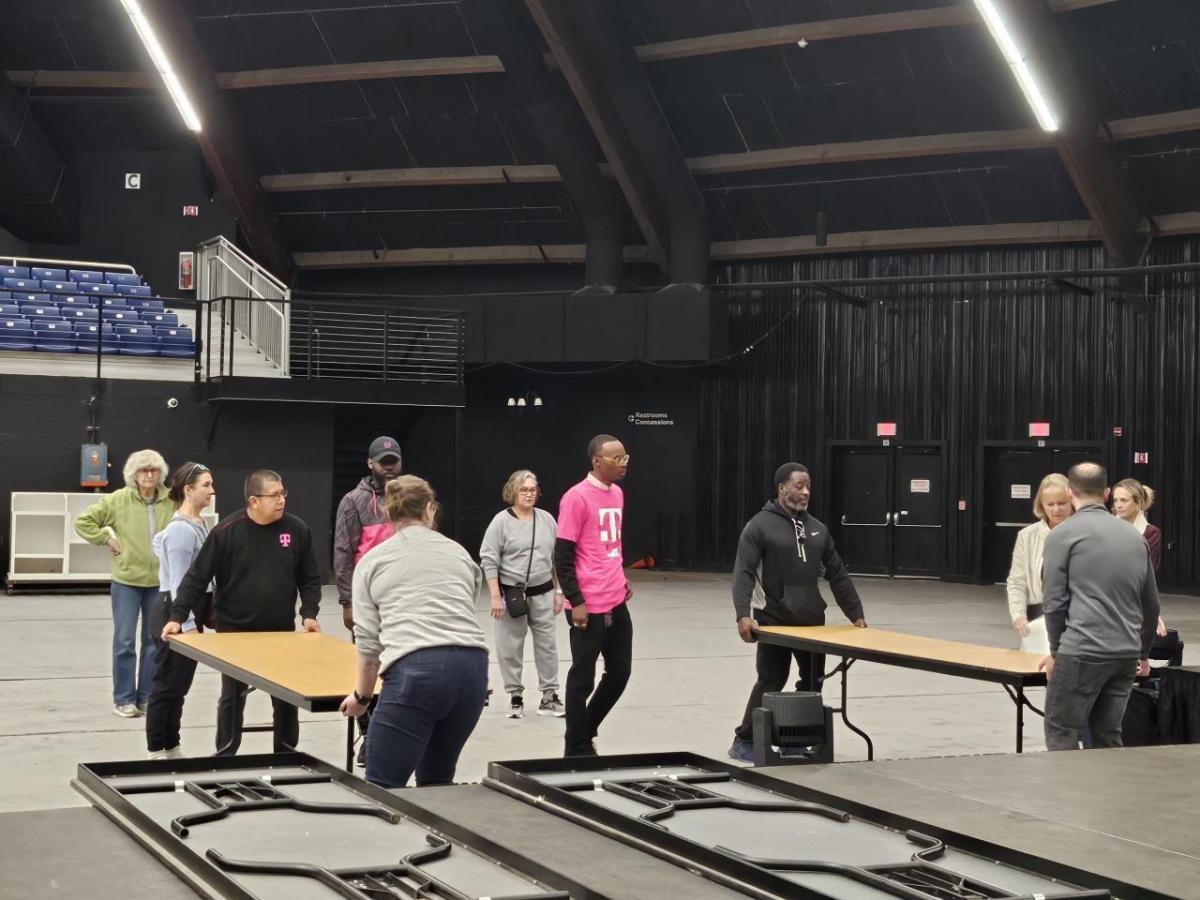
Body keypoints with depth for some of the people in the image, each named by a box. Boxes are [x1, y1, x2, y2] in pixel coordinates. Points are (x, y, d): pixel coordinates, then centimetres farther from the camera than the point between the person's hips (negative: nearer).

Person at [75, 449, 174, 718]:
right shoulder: (118, 500, -8)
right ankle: (124, 699, 10)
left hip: (159, 581, 2)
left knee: (154, 640, 9)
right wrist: (107, 539, -6)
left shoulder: (171, 502, -4)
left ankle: (147, 696, 19)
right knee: (124, 641, 0)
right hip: (126, 580, -2)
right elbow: (83, 521, -2)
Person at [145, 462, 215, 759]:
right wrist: (187, 623, -22)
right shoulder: (181, 530, -17)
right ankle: (156, 751, 7)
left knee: (179, 685, 15)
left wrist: (197, 620, 19)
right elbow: (179, 582, -20)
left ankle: (171, 748, 23)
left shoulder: (200, 525, 11)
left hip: (192, 612, 9)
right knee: (168, 685, -1)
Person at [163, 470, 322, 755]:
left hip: (281, 632, 2)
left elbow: (309, 577, 6)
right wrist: (177, 617, -16)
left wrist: (309, 613, -7)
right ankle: (225, 757, 19)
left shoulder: (297, 529, -4)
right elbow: (197, 577, -10)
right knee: (232, 697, 7)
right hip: (235, 632, -2)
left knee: (286, 698, 9)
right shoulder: (227, 531, -13)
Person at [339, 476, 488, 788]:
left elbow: (368, 639, 11)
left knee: (382, 789, -1)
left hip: (414, 670, -4)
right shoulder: (460, 553, 22)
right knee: (436, 782, 20)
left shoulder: (372, 561, 13)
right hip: (472, 668, 4)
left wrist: (362, 695, 24)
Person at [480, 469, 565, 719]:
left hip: (542, 593, 4)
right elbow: (489, 560, -8)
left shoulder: (547, 519, 6)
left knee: (547, 644, 6)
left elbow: (557, 558, 12)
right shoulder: (501, 521, -7)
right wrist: (495, 596, -12)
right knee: (510, 647, 2)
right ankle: (515, 696, 15)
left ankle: (549, 696, 14)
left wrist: (559, 591, 10)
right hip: (511, 593, -3)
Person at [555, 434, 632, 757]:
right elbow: (562, 555, -14)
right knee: (583, 677, 2)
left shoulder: (617, 494, 11)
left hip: (617, 604, 8)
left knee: (620, 673, 13)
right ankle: (577, 749, 14)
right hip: (589, 607, -8)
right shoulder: (577, 497, -14)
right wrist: (576, 601, -16)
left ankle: (585, 732, 30)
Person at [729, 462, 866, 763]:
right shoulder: (760, 526, -7)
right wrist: (743, 614, -27)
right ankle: (745, 741, 8)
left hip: (812, 620, 6)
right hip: (774, 620, -6)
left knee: (813, 681, 8)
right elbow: (743, 573, -14)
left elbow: (837, 575, 15)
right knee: (771, 681, -4)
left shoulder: (817, 528, 12)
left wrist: (856, 614, 10)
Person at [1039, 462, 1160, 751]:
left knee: (1061, 735, 3)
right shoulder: (1134, 537, 15)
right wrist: (1143, 653, 33)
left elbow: (1054, 601, -5)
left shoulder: (1062, 535, -2)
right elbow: (1151, 605, 21)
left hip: (1082, 652, -5)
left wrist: (1056, 651, 7)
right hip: (1127, 654, 6)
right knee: (1108, 737, 12)